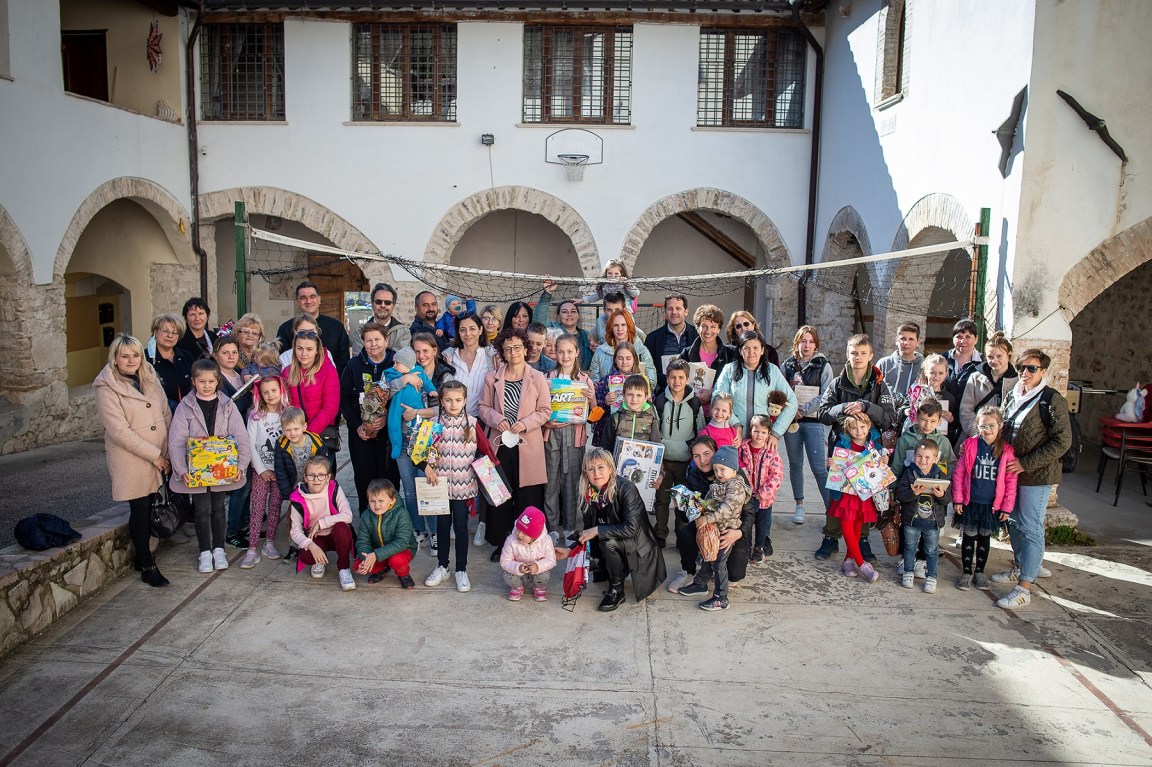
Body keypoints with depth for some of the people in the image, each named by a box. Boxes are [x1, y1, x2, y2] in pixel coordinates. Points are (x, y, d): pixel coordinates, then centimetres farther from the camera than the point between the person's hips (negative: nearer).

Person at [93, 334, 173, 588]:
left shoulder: (150, 378, 7)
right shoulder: (107, 388, -11)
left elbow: (166, 414, 9)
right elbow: (119, 431, -16)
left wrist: (168, 452, 1)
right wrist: (154, 455, -15)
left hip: (160, 458, 5)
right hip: (131, 461, -5)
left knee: (150, 507, 11)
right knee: (140, 510, 1)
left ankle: (141, 555, 27)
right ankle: (147, 566, 11)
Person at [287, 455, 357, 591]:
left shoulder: (334, 489, -14)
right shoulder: (298, 499, -13)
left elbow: (347, 516, -23)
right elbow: (295, 531, -13)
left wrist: (321, 523, -24)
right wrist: (311, 546, -31)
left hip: (337, 536, -1)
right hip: (315, 539, 1)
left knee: (341, 527, -36)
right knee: (306, 556, -32)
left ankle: (343, 568, -15)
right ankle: (319, 561, 8)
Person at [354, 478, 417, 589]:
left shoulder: (401, 514, -26)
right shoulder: (366, 517, -11)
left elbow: (401, 542, -32)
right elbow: (363, 541, -11)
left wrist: (376, 555, -41)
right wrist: (366, 558, -34)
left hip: (402, 549, -4)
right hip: (377, 550, 5)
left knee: (397, 561, -37)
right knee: (359, 566, -19)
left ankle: (404, 574, 1)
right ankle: (381, 569, 14)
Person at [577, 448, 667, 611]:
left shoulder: (626, 489, -24)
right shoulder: (588, 493, -6)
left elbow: (631, 528, -30)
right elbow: (588, 527, 4)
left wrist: (597, 530, -29)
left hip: (637, 547, -7)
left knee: (608, 542, -31)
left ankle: (617, 590, -12)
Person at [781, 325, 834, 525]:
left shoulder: (823, 366, 1)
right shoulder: (788, 364, 8)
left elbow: (825, 396, -6)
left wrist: (802, 409, -13)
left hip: (814, 421, -3)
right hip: (791, 420, 3)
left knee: (819, 467, -8)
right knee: (795, 463, 10)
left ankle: (831, 507, -2)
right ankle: (799, 505, 21)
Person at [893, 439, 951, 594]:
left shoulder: (940, 475, -2)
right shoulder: (909, 473, -7)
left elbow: (948, 498, -2)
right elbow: (899, 494, -13)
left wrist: (942, 495, -23)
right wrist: (913, 493, -29)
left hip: (933, 521, 1)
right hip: (911, 519, -1)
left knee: (932, 550, 11)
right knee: (910, 547, 14)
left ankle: (931, 577, 25)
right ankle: (908, 573, 30)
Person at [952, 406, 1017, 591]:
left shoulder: (1007, 451, -6)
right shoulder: (970, 445, -7)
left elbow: (1011, 481, -2)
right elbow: (958, 473, -3)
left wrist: (1007, 506, -3)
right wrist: (957, 499, -5)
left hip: (992, 505, 1)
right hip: (970, 502, -1)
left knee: (985, 538, 15)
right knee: (969, 537, 9)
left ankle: (979, 572, 29)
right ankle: (967, 572, 21)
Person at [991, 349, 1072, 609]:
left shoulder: (1052, 400, -12)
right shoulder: (1011, 397, 9)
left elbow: (1062, 441, -15)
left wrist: (1026, 463, -17)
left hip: (1037, 475, -7)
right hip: (1011, 471, 7)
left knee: (1030, 528, -4)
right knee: (1013, 521, 17)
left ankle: (1025, 587, -1)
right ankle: (1020, 567, 35)